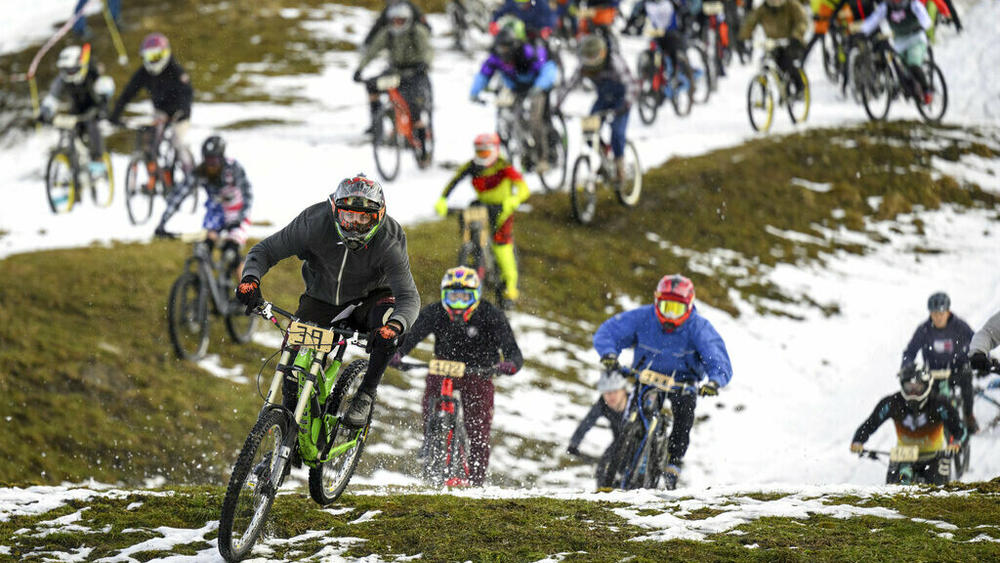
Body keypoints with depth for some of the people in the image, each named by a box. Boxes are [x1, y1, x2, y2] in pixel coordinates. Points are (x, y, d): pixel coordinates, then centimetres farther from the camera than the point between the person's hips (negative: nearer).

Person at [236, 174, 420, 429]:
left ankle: (366, 395, -17)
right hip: (322, 297, 2)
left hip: (369, 297, -2)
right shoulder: (315, 223, -28)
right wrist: (250, 278, -40)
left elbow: (409, 297, -33)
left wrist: (395, 326, -56)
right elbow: (265, 250, -18)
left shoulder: (388, 242, -30)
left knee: (387, 328, -33)